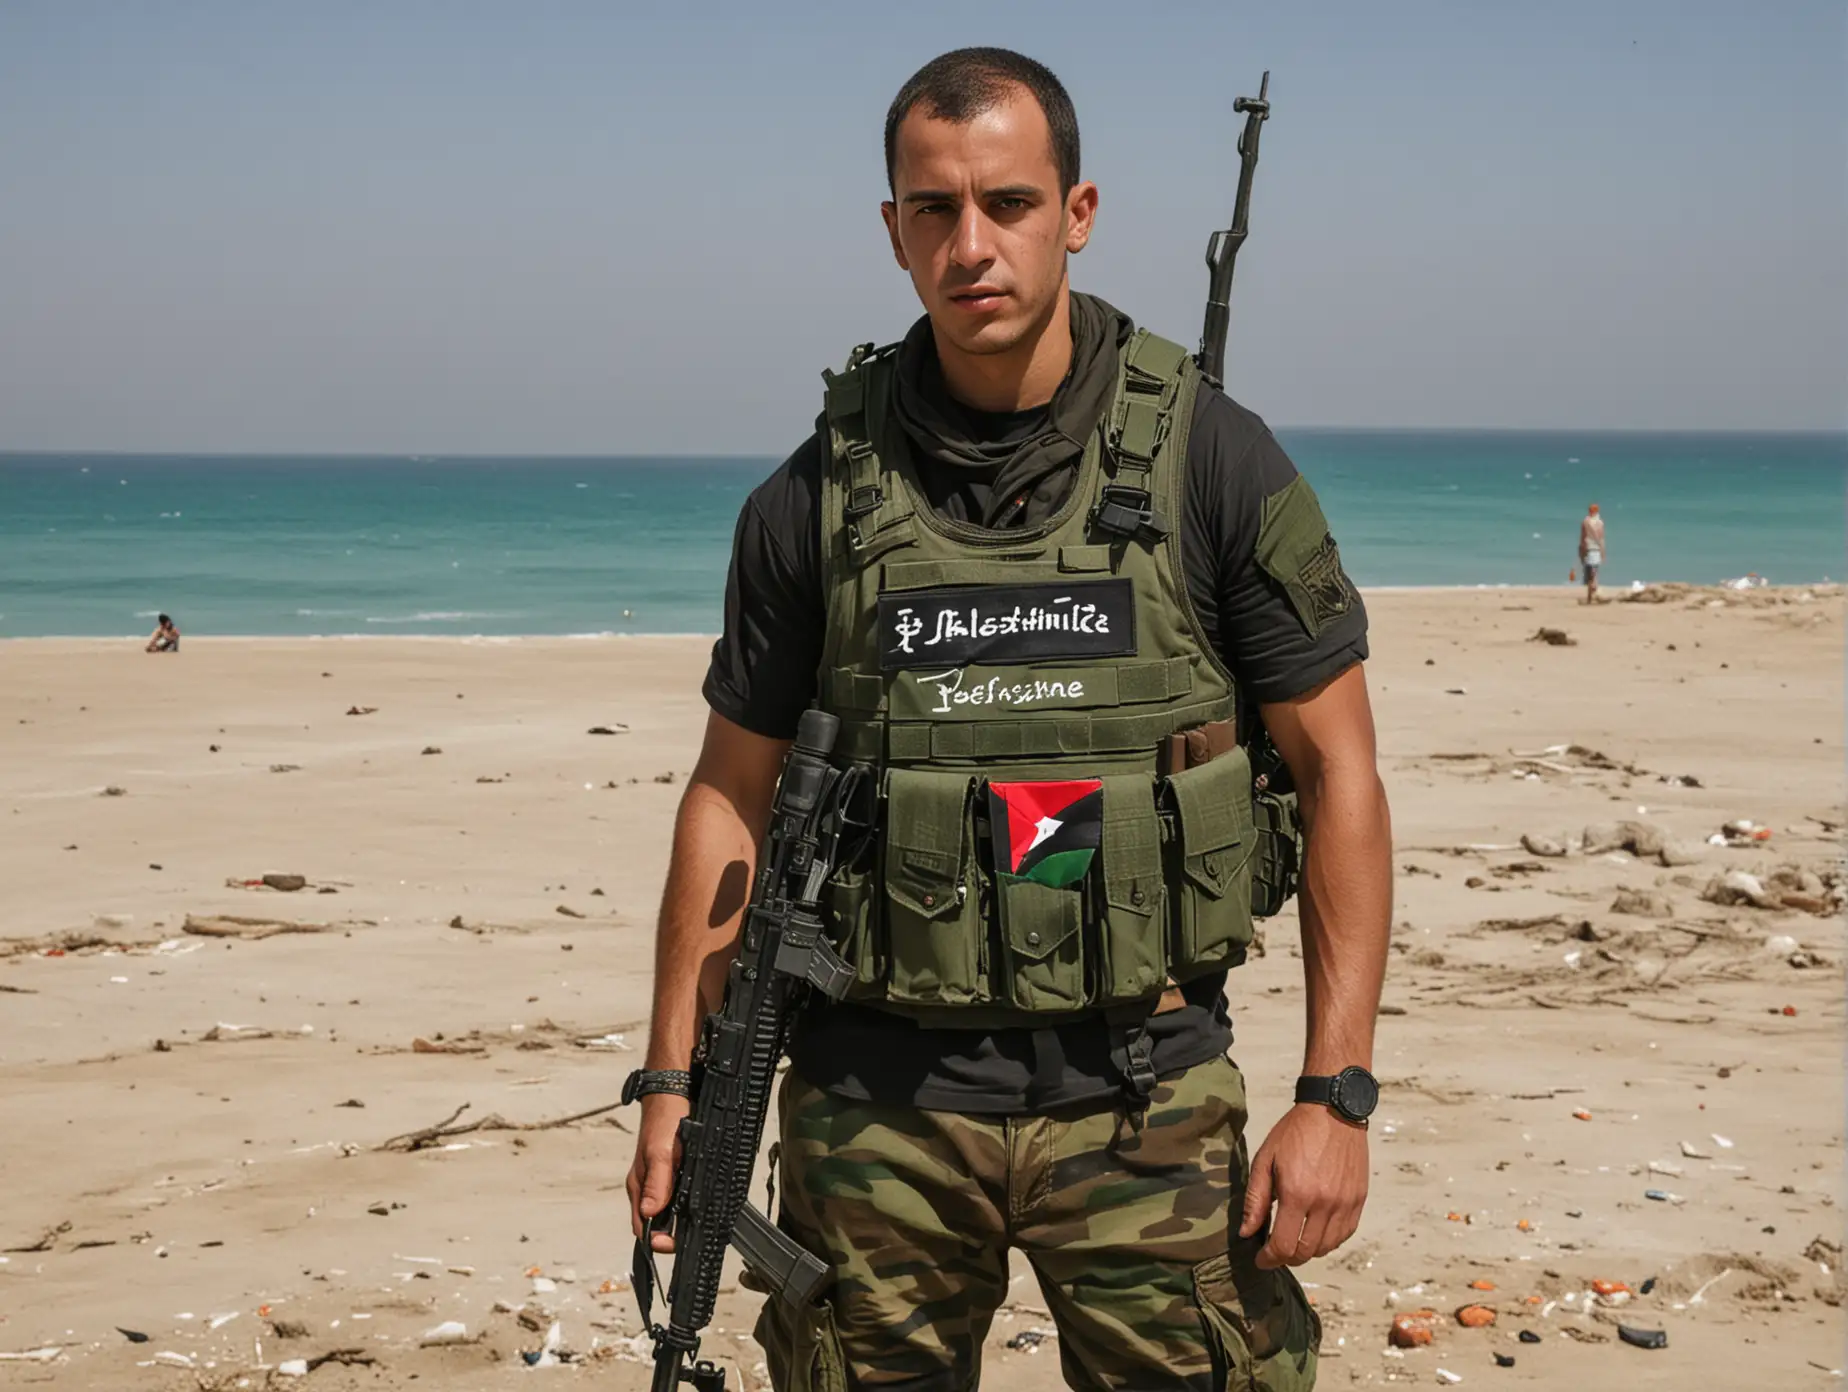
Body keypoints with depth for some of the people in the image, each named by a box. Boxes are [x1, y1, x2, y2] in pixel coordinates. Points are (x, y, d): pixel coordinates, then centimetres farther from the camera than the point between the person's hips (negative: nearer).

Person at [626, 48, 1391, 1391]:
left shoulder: (1213, 460, -3)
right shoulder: (818, 498, 1)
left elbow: (1339, 773, -1)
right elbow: (733, 796, 9)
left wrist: (1338, 1096, -7)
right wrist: (674, 1083, 4)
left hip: (1143, 1095, -1)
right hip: (880, 1105, 1)